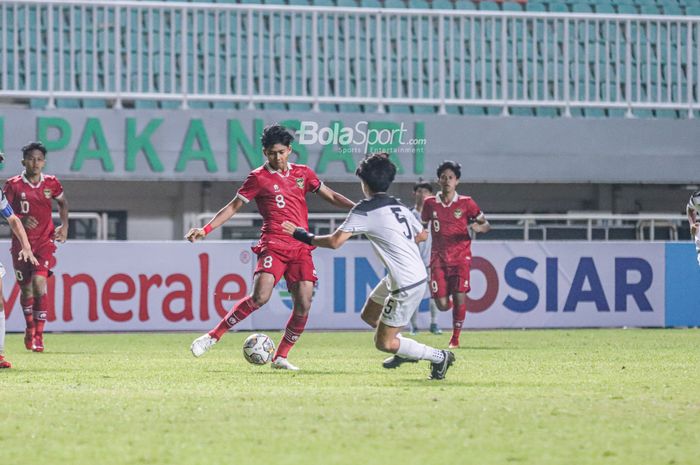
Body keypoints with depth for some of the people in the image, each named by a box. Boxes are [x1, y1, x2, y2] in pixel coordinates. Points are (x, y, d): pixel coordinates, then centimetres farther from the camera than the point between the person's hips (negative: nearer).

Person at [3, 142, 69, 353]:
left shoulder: (51, 183, 1)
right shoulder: (13, 185, -4)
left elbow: (63, 202, 20)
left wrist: (64, 226, 9)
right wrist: (21, 220, -19)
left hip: (45, 241, -1)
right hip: (21, 242, 1)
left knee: (39, 282, -19)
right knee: (26, 288, 10)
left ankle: (38, 335, -16)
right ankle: (30, 328, 36)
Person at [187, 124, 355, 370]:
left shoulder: (303, 173, 14)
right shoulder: (259, 178, 3)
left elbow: (331, 196, 23)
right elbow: (233, 206, 5)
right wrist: (205, 229, -4)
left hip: (301, 247, 4)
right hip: (273, 245, -4)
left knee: (303, 305, -8)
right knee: (260, 297, -22)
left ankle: (280, 357, 5)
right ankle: (214, 336, -12)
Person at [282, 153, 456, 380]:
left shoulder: (365, 210, -14)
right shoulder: (398, 206, 9)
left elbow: (334, 241, -19)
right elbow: (422, 235, 21)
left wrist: (302, 235, -5)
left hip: (406, 285, -9)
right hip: (417, 274, 9)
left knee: (384, 343, 2)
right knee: (369, 315, 22)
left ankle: (439, 357, 5)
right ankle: (407, 351, 29)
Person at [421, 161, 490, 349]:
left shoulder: (466, 203, 0)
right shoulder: (430, 203, 4)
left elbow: (486, 224, 5)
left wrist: (480, 227, -18)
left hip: (461, 257, -1)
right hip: (439, 258, 1)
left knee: (459, 297, -14)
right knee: (442, 304, -7)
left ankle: (455, 338, 3)